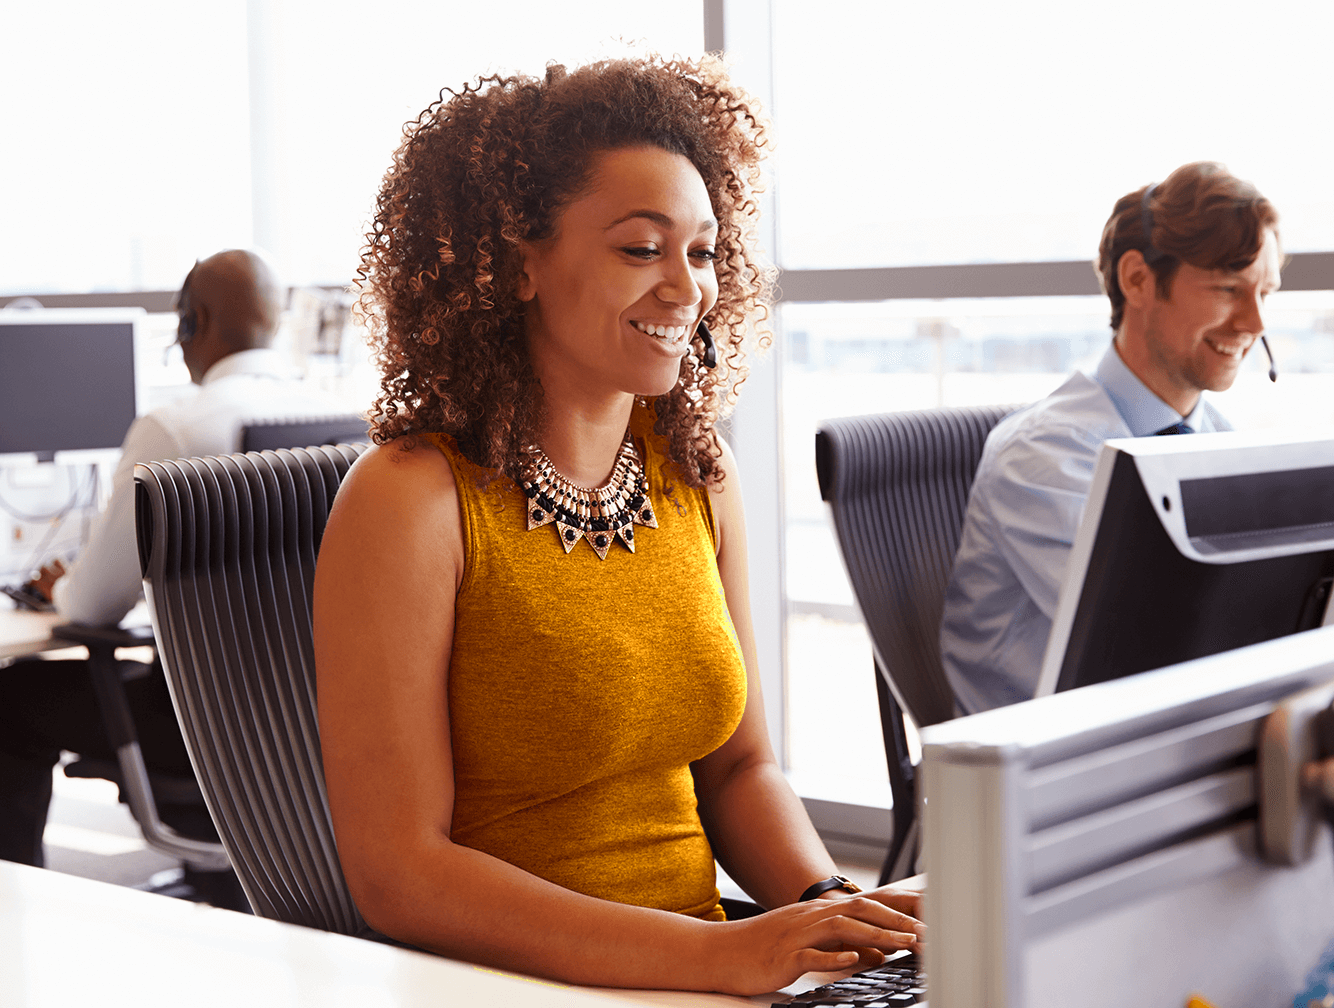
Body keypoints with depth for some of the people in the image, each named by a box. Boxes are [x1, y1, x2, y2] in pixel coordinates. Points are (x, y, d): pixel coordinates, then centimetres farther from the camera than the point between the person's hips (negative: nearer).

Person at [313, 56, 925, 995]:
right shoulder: (407, 501, -12)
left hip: (695, 981, 5)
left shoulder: (699, 473, 5)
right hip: (500, 988, -4)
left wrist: (825, 900, -7)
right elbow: (400, 872, -15)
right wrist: (715, 954, -22)